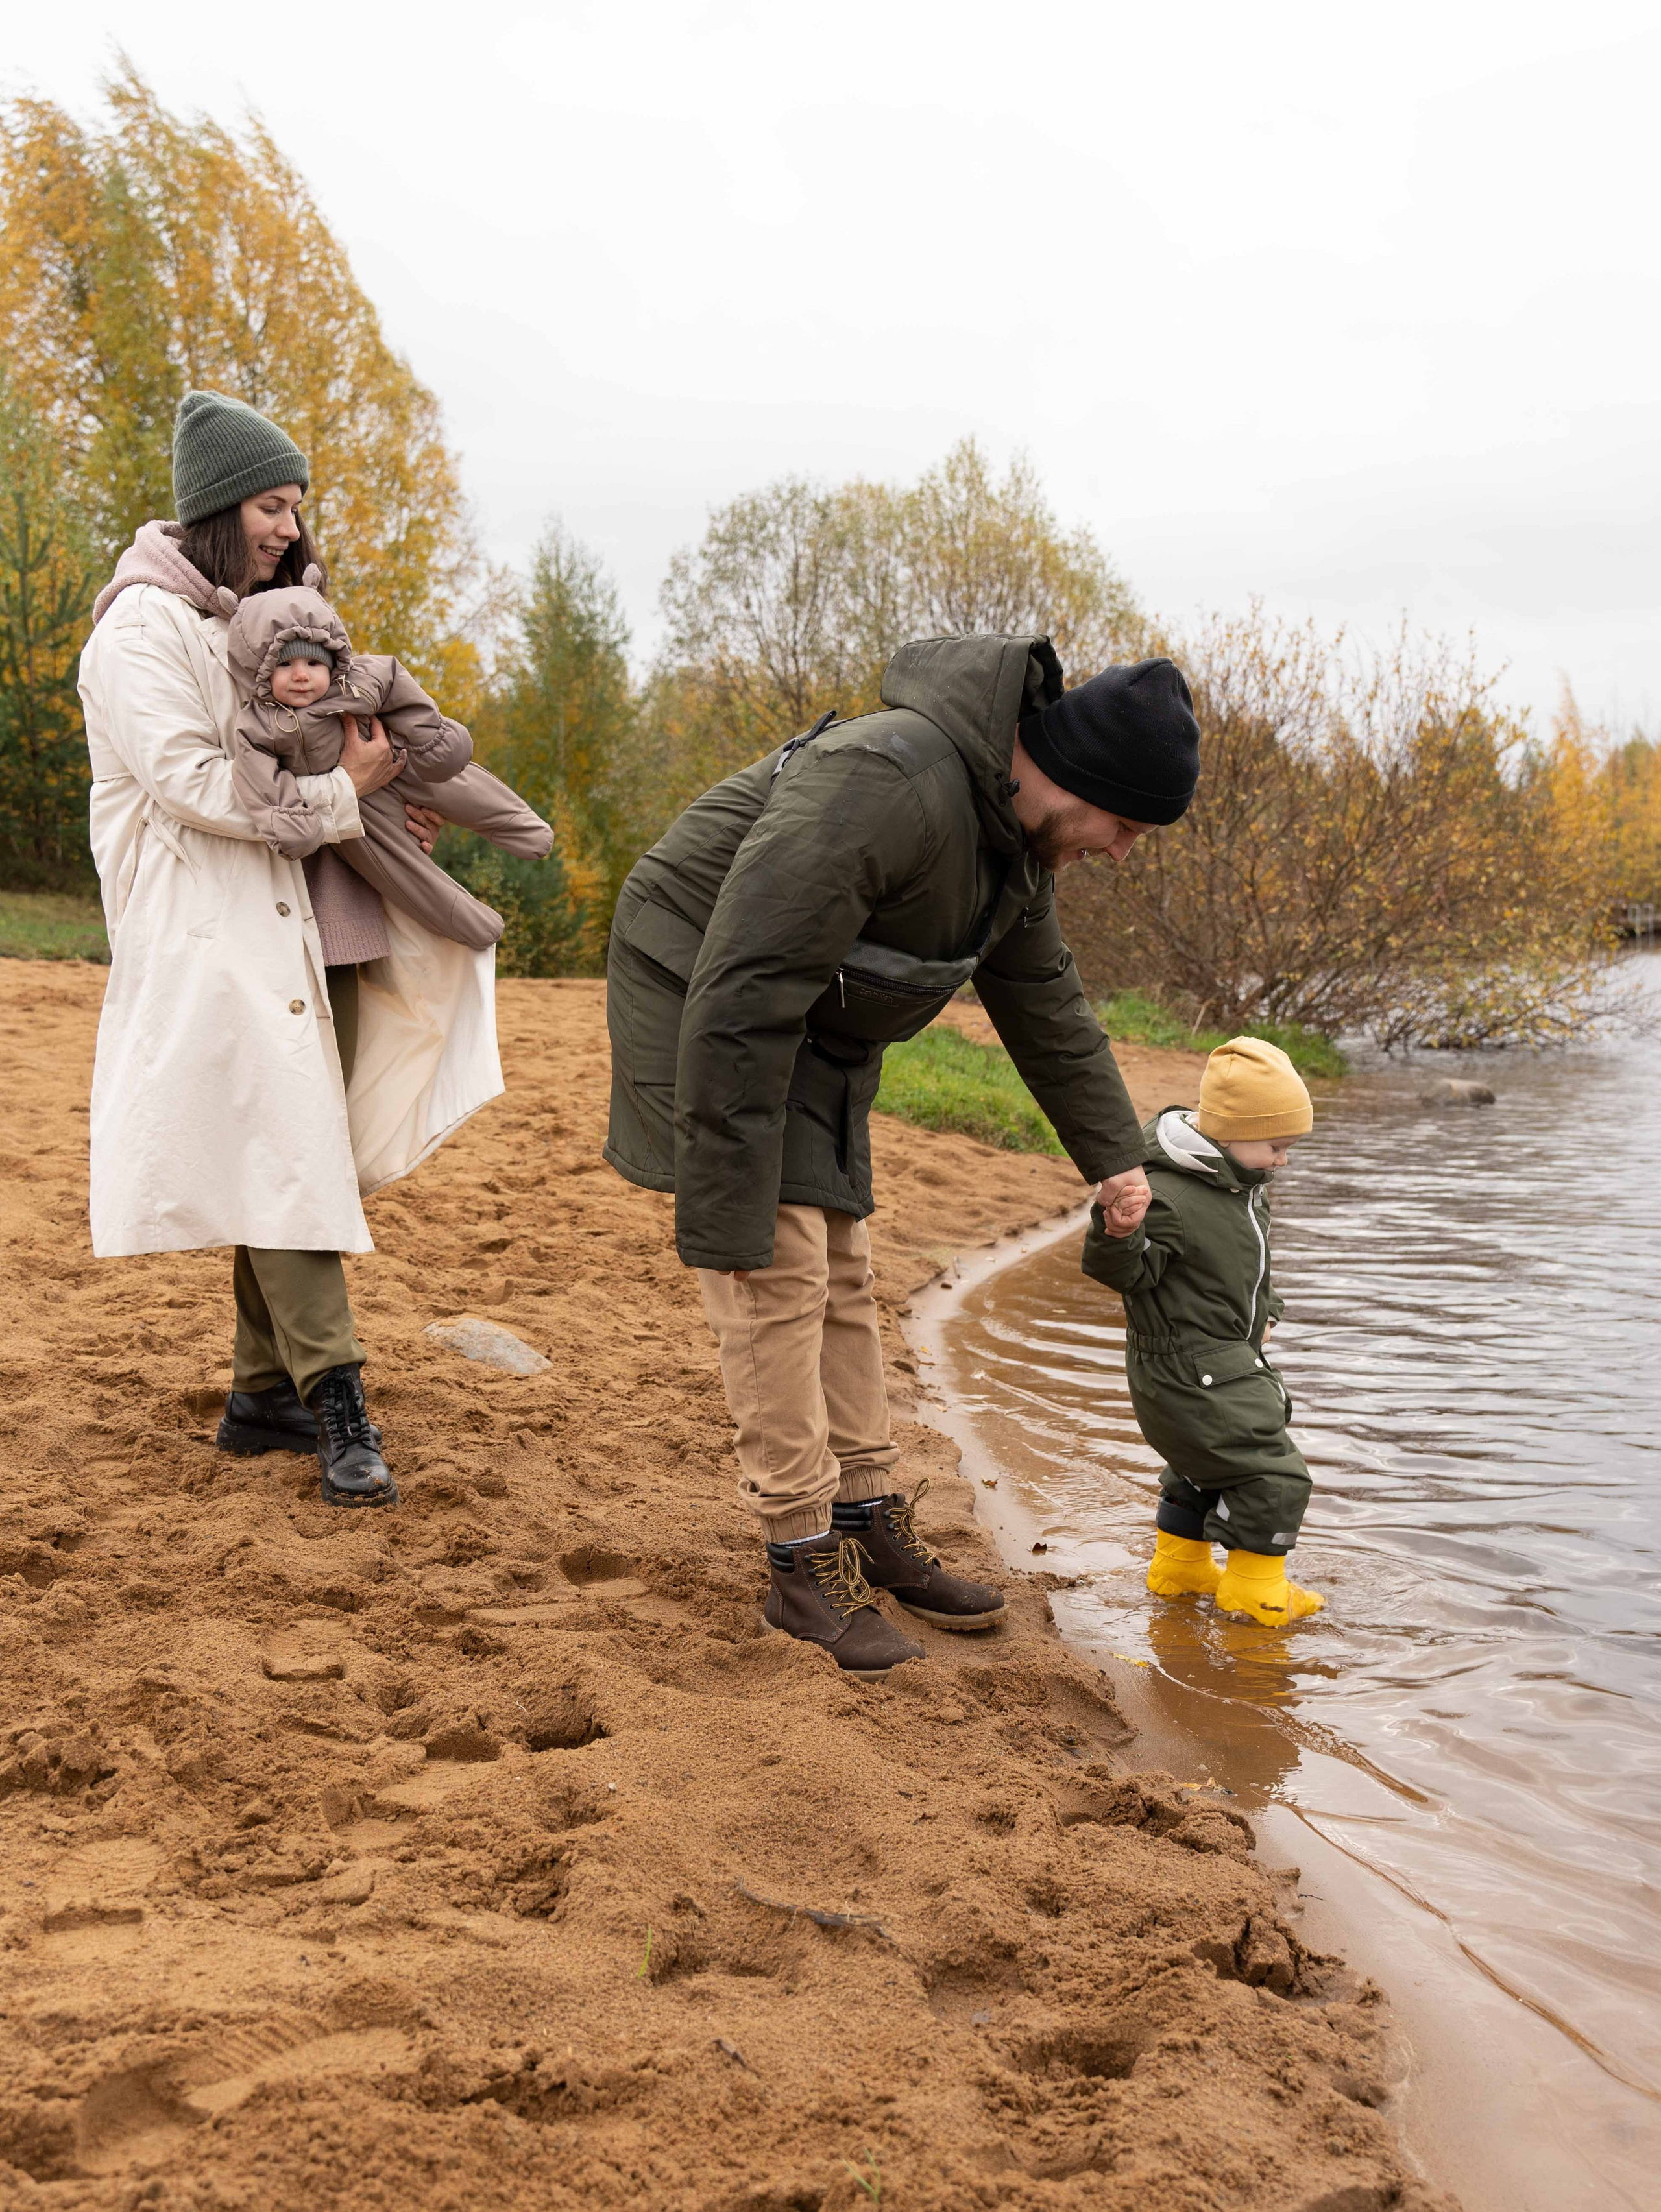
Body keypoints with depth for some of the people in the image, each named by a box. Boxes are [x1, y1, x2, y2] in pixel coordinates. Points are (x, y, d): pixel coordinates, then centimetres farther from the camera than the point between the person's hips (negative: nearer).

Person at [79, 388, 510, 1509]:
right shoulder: (143, 627, -6)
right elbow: (190, 781, -16)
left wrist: (391, 801, 1)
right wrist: (341, 794, -13)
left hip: (302, 933, 8)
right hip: (213, 940, -8)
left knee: (287, 1165, 8)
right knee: (284, 1163, -11)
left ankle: (265, 1397, 16)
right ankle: (337, 1408, -8)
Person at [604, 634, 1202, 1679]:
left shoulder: (1018, 829, -1)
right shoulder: (888, 787, -33)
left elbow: (1042, 995, 15)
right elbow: (743, 998, -34)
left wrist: (1115, 1153, 20)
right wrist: (724, 1212, -32)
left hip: (817, 1035, 9)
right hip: (706, 1003, -9)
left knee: (842, 1280, 10)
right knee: (777, 1278, -11)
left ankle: (874, 1527, 20)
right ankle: (803, 1563, -1)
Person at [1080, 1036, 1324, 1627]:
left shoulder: (1243, 1185, 8)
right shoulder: (1167, 1197, -25)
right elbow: (1125, 1272, -26)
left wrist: (1262, 1313, 21)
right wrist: (1119, 1233, -45)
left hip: (1228, 1361, 10)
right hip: (1188, 1372, -10)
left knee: (1204, 1470, 23)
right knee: (1272, 1473, -6)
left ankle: (1180, 1568, 40)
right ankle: (1254, 1590, 9)